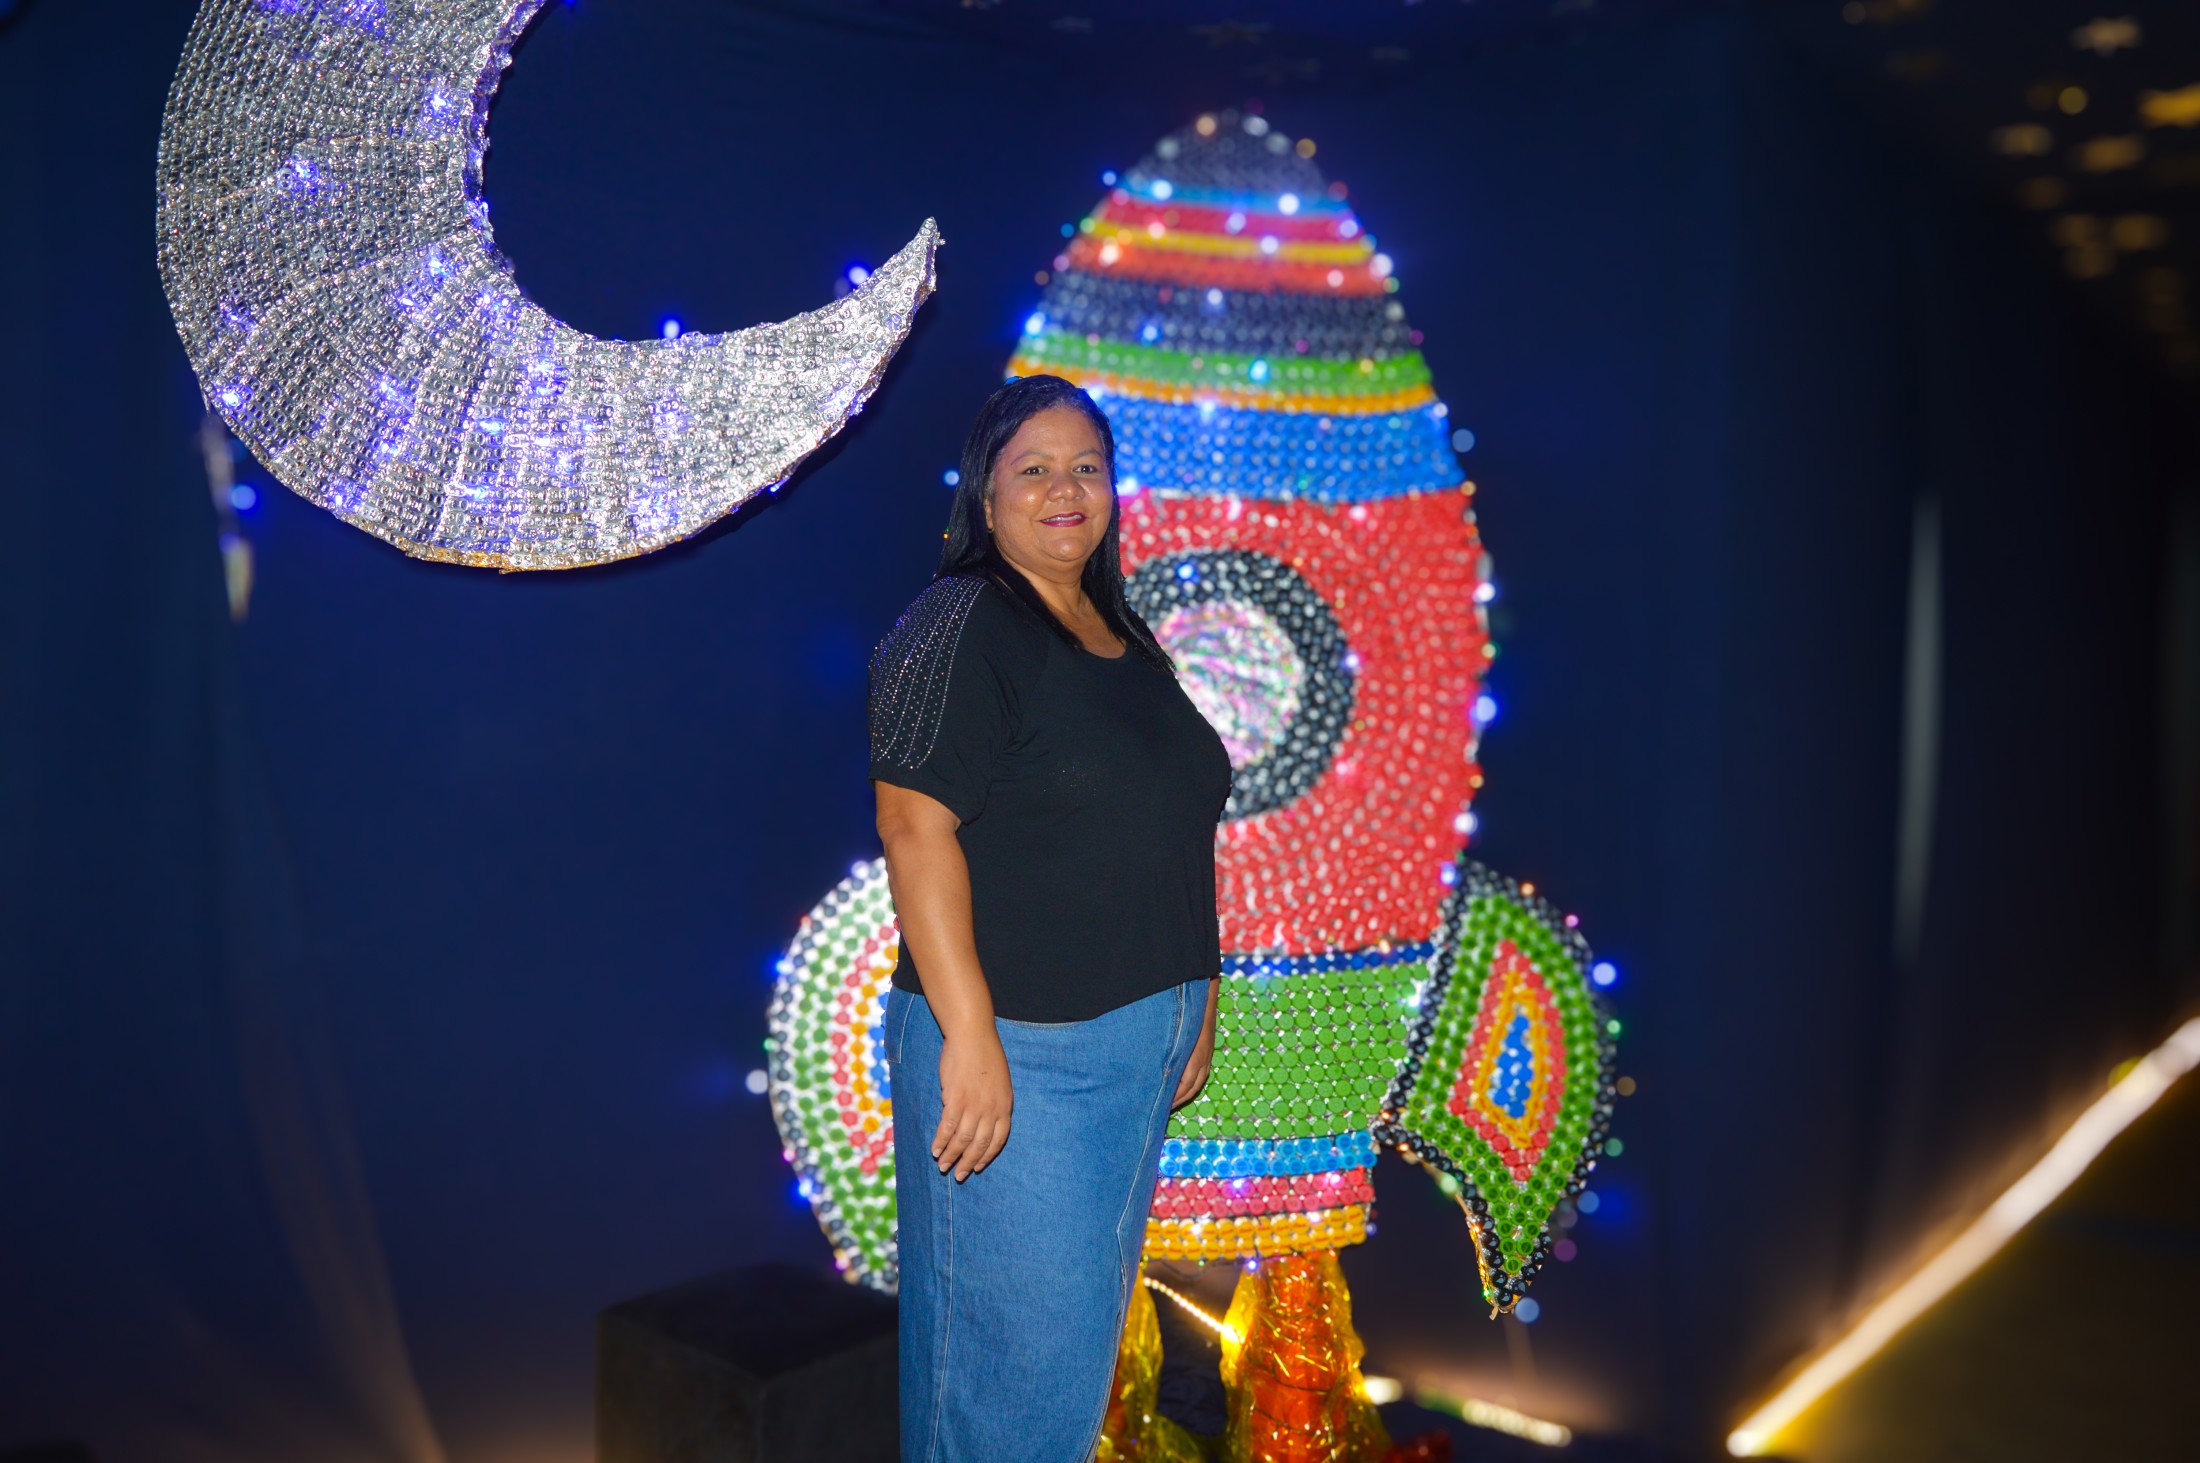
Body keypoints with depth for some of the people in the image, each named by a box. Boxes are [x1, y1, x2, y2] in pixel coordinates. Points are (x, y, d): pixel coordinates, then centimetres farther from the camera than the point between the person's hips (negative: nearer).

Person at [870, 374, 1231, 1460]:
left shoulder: (1125, 635, 13)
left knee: (1090, 1319, 20)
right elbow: (915, 829, -20)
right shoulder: (957, 628, -12)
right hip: (1016, 1050, -8)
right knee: (1017, 1341, 2)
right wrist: (969, 1038, -25)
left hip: (1143, 1040, 8)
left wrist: (1195, 1000, 17)